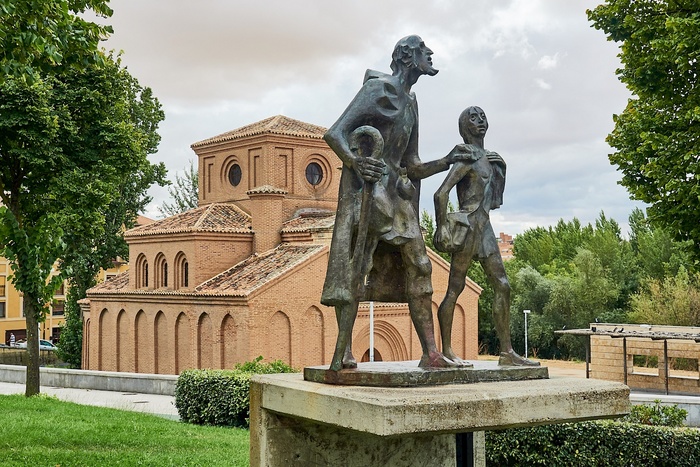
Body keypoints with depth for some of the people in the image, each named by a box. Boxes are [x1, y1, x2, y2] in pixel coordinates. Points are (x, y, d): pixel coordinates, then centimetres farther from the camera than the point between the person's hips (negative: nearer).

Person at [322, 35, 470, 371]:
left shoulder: (411, 104, 22)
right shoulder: (378, 88, -2)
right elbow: (334, 133, -13)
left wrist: (446, 162, 6)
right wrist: (354, 161, -32)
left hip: (395, 190, 8)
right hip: (366, 187, -8)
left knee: (418, 265, 1)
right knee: (355, 266, -13)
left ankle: (430, 352, 2)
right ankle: (344, 352, -14)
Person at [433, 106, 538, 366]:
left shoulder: (488, 158, 17)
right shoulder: (468, 157, -9)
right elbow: (441, 193, -18)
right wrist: (441, 228, -14)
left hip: (485, 227, 9)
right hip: (468, 227, -9)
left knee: (502, 287, 6)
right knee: (455, 289, -5)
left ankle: (507, 352, 9)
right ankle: (446, 351, -1)